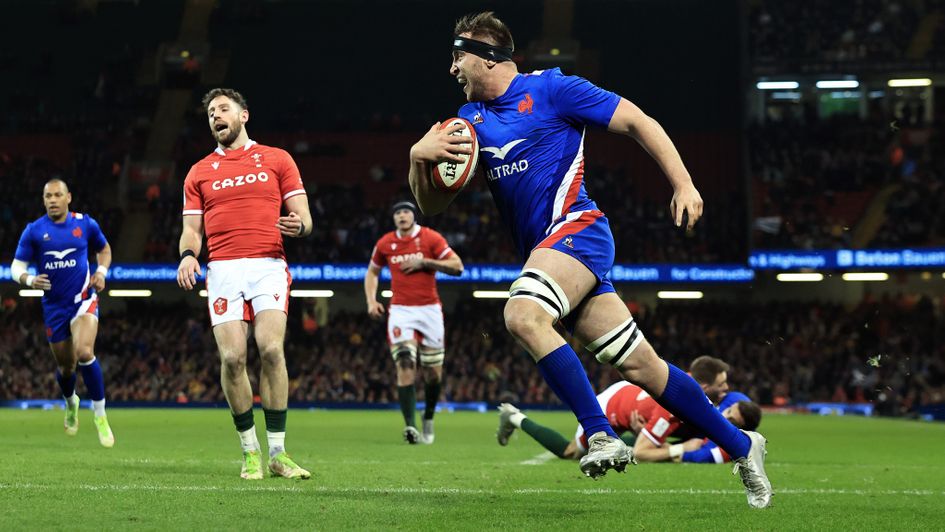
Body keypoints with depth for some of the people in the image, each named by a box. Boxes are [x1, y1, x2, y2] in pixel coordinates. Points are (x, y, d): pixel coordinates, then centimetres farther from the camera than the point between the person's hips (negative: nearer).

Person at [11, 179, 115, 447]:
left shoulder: (85, 224, -1)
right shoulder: (33, 231, -4)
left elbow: (104, 249, 17)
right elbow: (16, 267, -3)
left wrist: (101, 271, -3)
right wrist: (30, 279, -25)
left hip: (83, 299, -2)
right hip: (54, 306, 2)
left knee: (84, 352, -26)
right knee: (65, 367, 10)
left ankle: (100, 415, -13)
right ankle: (70, 403, 46)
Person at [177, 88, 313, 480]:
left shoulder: (277, 160, 13)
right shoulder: (199, 173, 19)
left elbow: (303, 217, 10)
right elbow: (191, 229, 16)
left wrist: (299, 225, -14)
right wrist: (188, 254, -6)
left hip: (268, 265, -2)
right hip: (223, 270, 2)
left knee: (271, 348, -19)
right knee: (232, 357, -12)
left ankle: (277, 453, -13)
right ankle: (250, 451, 1)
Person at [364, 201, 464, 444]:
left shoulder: (431, 238, -2)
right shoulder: (385, 244, 7)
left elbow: (457, 266, -6)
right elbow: (372, 272, 22)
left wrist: (424, 262, -15)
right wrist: (371, 300, 8)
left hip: (429, 310, 0)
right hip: (401, 311, 0)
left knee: (434, 373, 5)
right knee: (405, 365, -17)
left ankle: (428, 417, 31)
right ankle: (410, 426, -22)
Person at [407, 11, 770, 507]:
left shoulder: (550, 89, -3)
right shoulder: (470, 119, 16)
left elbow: (637, 121, -2)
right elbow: (432, 203, 15)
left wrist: (683, 185, -9)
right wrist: (420, 156, -6)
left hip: (575, 228, -7)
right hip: (543, 251, 7)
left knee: (522, 315, -33)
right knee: (642, 366, 3)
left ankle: (601, 434, -29)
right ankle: (741, 446, 14)